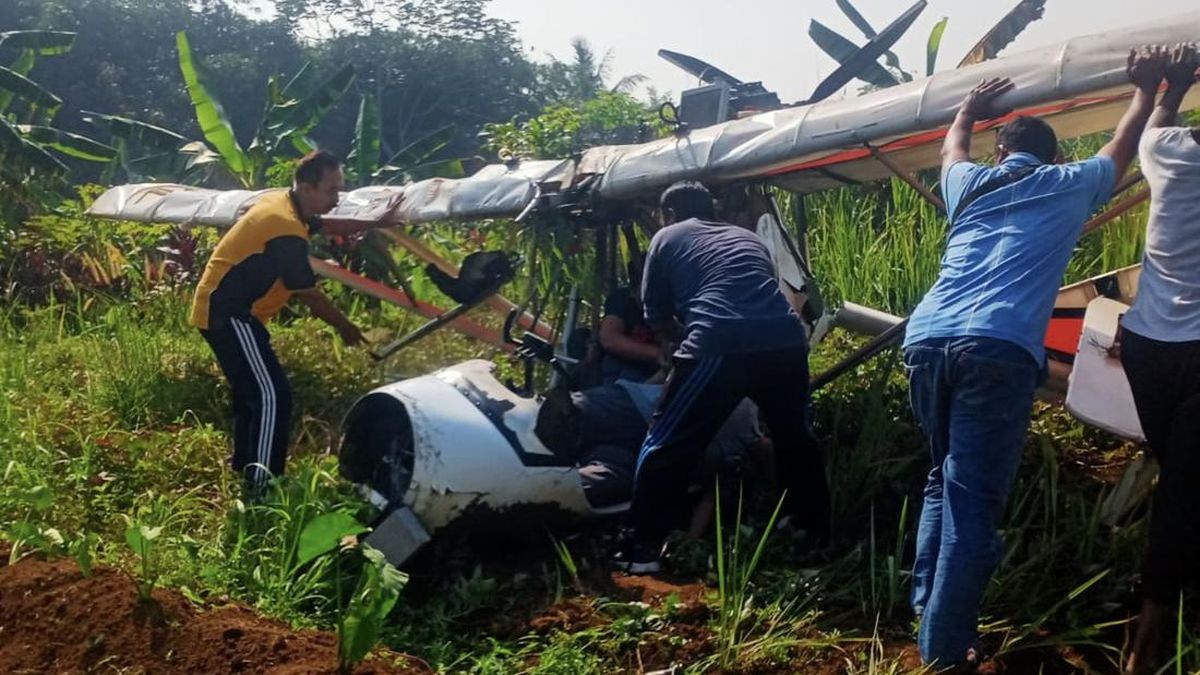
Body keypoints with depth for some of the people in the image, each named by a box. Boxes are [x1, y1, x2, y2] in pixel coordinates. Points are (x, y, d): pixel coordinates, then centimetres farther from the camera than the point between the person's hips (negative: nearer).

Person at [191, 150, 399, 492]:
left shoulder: (281, 201, 5)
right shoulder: (287, 229, -24)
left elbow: (327, 225, 24)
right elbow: (308, 294, -14)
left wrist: (377, 224, 25)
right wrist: (344, 326, -1)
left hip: (222, 309, 11)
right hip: (227, 314, -11)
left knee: (251, 390, 20)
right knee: (273, 395, -13)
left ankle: (245, 468, 33)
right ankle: (261, 487, -13)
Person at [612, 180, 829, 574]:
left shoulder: (667, 238, 21)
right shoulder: (749, 238, 33)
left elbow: (656, 314, 22)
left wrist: (684, 338, 42)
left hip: (720, 346, -5)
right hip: (785, 341, 5)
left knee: (666, 447, 8)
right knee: (795, 439, 26)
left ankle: (642, 549, 8)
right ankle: (816, 534, 38)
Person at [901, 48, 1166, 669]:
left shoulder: (971, 185, 26)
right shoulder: (1069, 186, 19)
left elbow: (951, 151, 50)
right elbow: (1122, 149, 38)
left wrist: (969, 110, 66)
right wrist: (1147, 88, 52)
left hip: (925, 340, 5)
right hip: (997, 350, -4)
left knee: (944, 479, 22)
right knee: (973, 498, -5)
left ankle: (925, 603, 21)